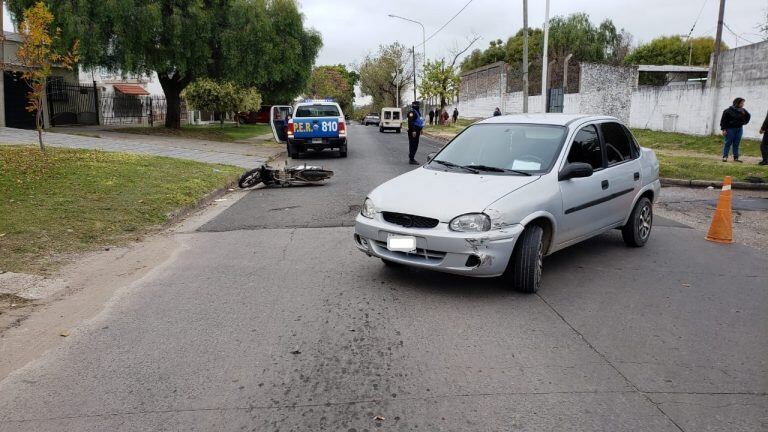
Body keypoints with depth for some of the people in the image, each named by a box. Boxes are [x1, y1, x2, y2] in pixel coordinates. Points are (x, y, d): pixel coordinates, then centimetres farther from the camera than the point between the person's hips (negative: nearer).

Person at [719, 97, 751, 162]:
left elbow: (748, 116, 23)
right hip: (730, 129, -5)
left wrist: (744, 122, 5)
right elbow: (723, 120, -10)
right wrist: (724, 129, -15)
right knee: (727, 143, -3)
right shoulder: (729, 111, -11)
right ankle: (725, 157, 1)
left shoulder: (743, 111, 5)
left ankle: (736, 158, 11)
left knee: (736, 144, 7)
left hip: (739, 129, 5)